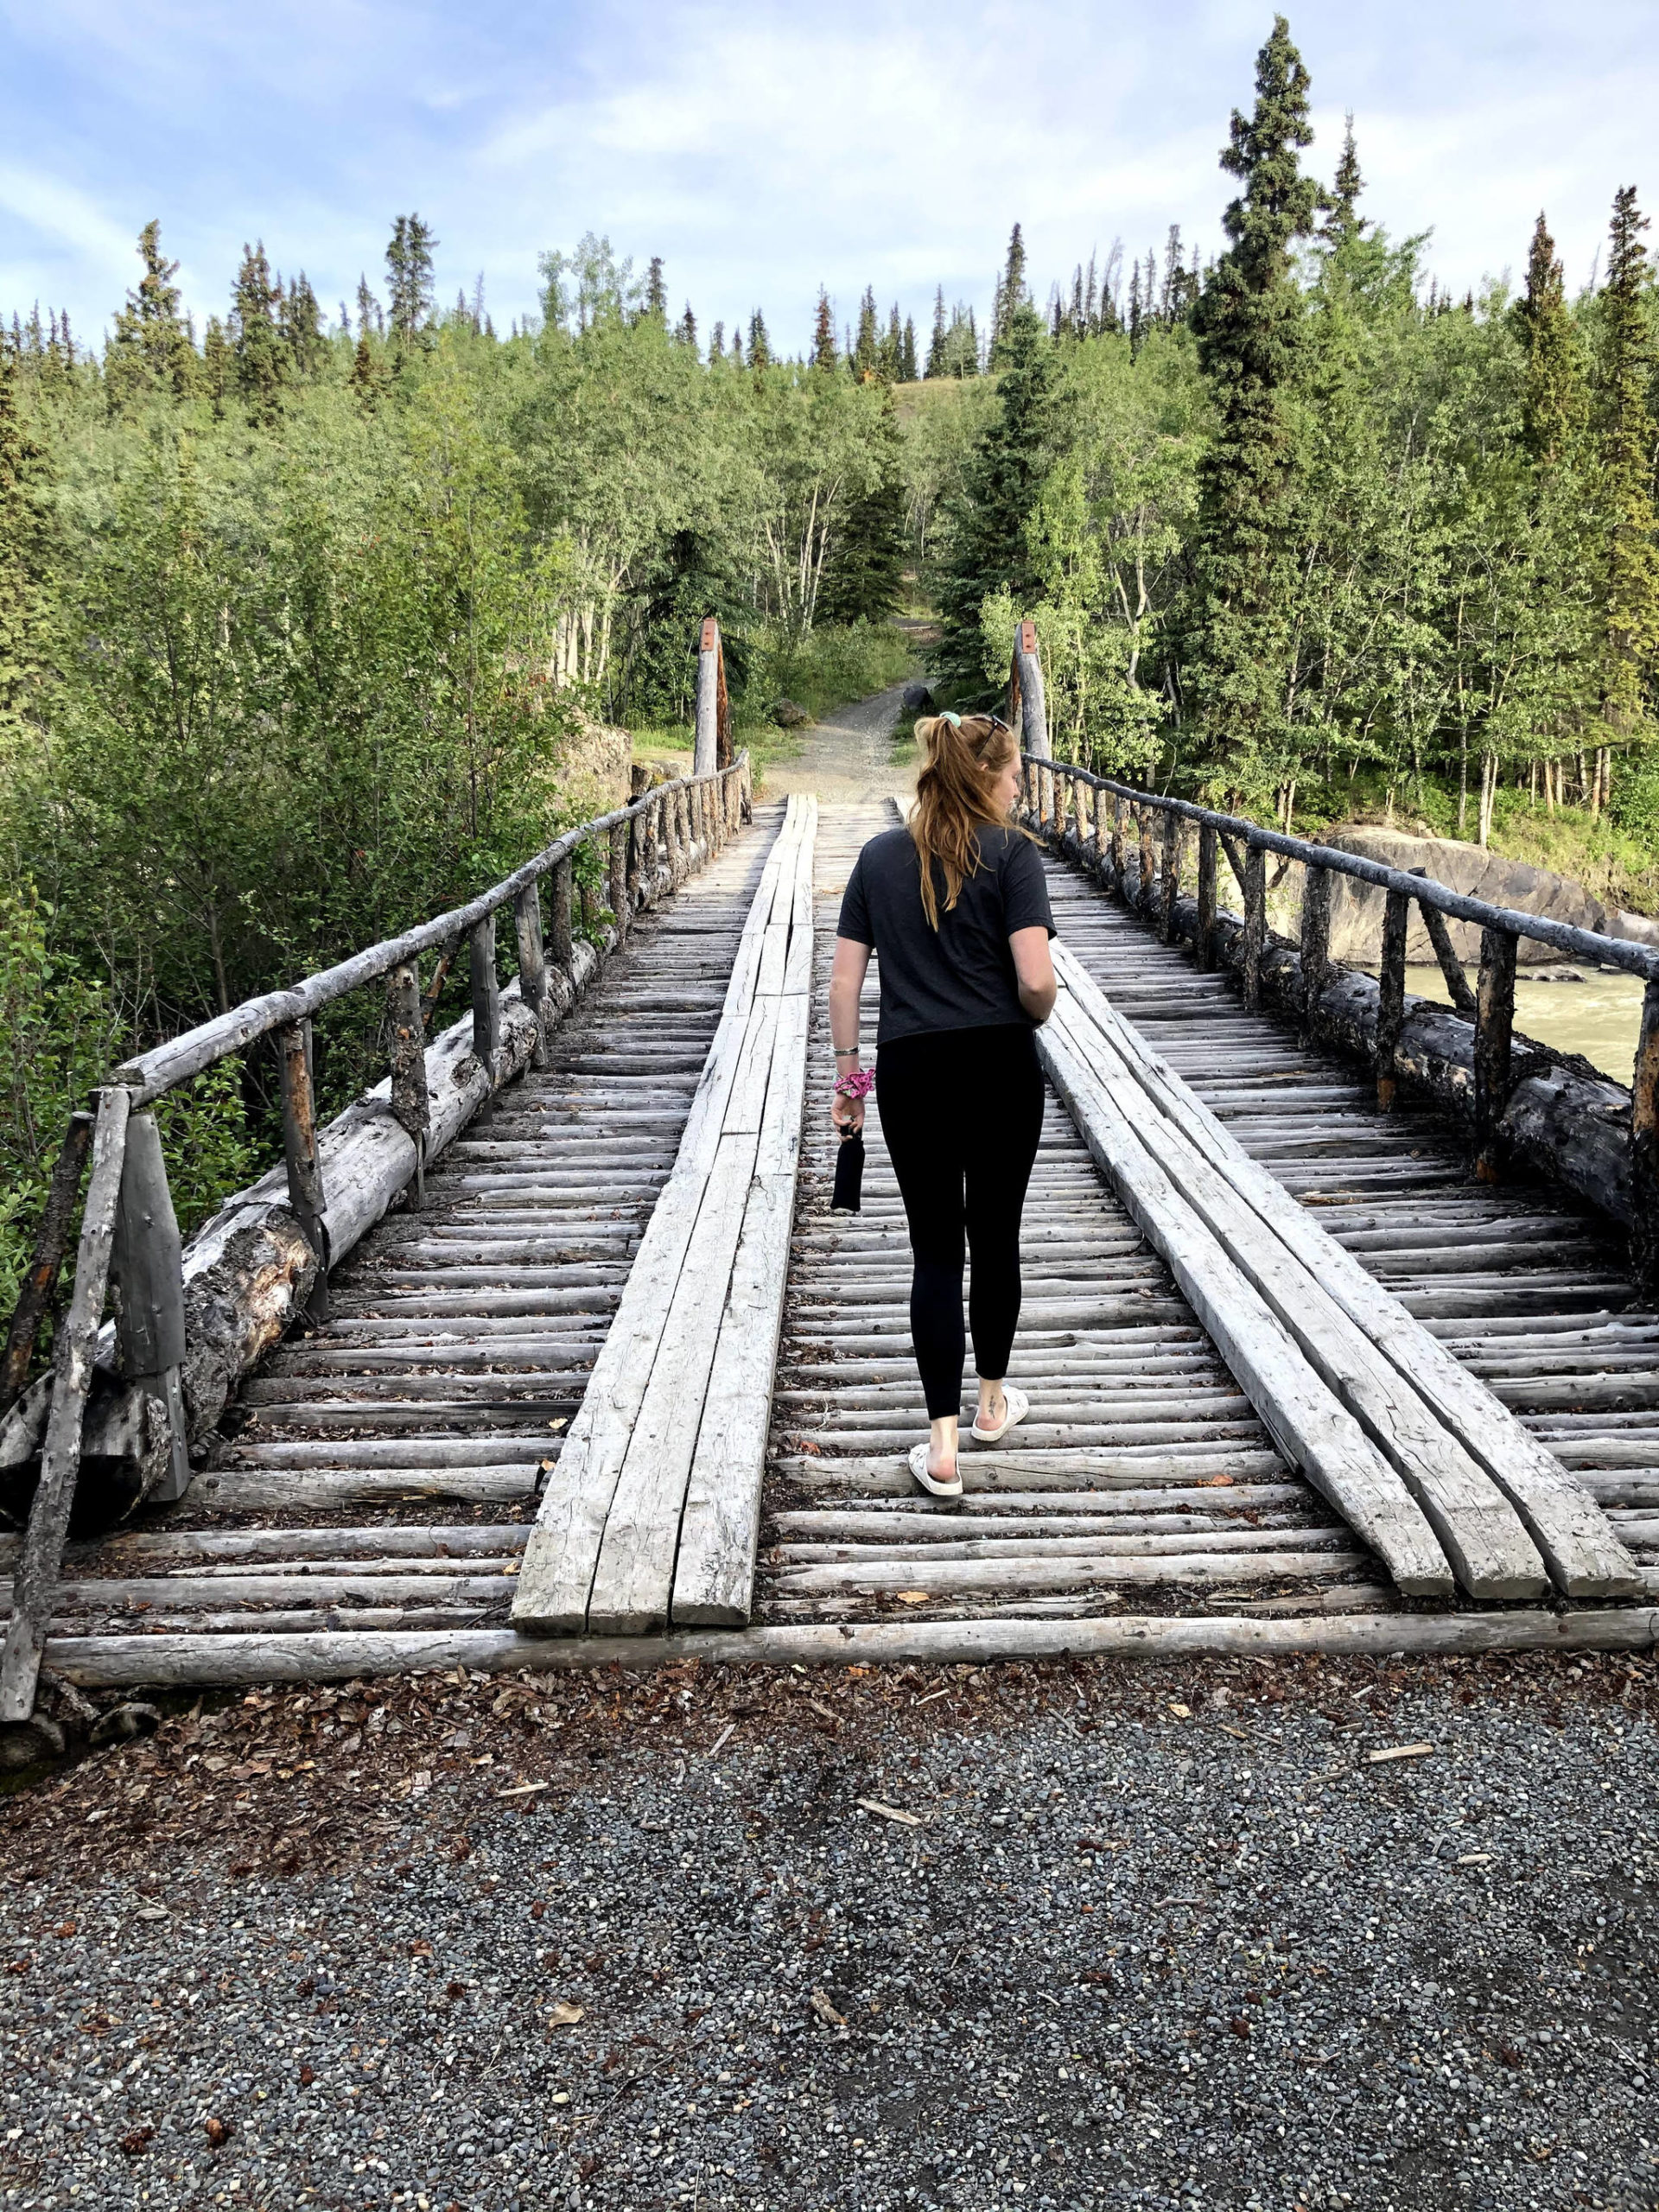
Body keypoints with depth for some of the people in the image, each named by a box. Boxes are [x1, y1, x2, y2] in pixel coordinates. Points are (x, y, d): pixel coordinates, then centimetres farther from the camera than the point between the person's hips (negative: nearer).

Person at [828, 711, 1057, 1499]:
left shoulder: (879, 857, 7)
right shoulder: (1011, 853, -5)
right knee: (996, 1236, 15)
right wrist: (1029, 1021, 8)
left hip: (911, 1071, 2)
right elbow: (1036, 980, -14)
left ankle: (943, 1447, 3)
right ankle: (993, 1402, 32)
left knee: (935, 1250, 6)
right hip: (1000, 1066, -2)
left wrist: (847, 1069, 12)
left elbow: (844, 979, 5)